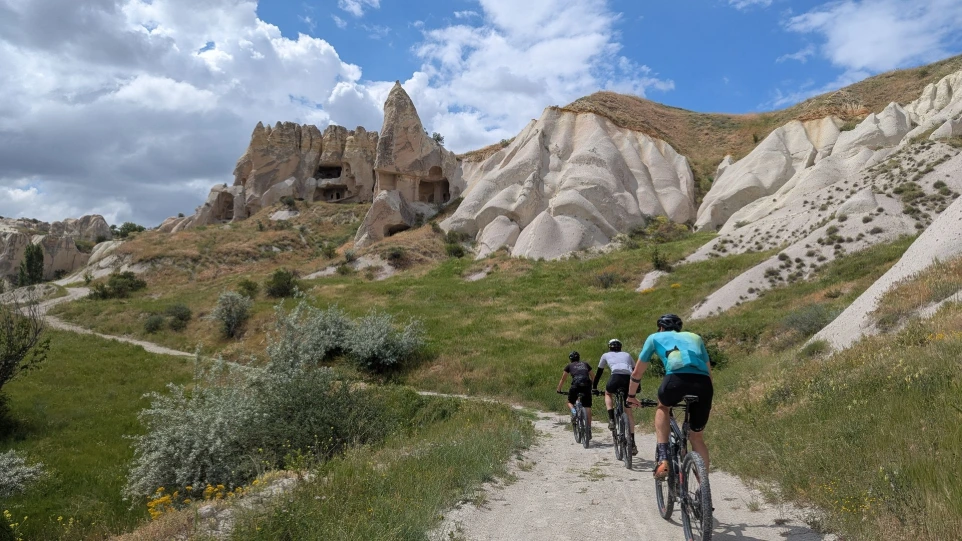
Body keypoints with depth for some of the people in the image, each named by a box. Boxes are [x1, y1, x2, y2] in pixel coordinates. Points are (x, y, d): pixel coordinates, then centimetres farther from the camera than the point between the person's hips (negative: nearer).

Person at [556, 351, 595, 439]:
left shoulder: (569, 366, 22)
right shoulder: (585, 364, 28)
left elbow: (562, 379, 27)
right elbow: (592, 378, 31)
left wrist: (558, 390, 38)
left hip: (576, 384, -2)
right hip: (587, 384, 2)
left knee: (570, 402, 22)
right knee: (587, 407, 6)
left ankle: (574, 412, -9)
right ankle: (589, 430, 1)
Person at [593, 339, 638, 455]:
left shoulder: (606, 355, 29)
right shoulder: (627, 355, 35)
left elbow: (599, 373, 34)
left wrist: (594, 387, 44)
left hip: (616, 377, -2)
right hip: (629, 379, 2)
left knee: (608, 394, 33)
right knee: (628, 410, 15)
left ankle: (611, 420, 13)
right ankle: (632, 444, 9)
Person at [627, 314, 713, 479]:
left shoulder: (655, 337, 28)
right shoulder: (695, 337, 36)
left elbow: (637, 373, 34)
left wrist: (631, 396, 49)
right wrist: (706, 399, 52)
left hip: (677, 379, -3)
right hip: (703, 384, 3)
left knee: (662, 407, 32)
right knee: (697, 437, 22)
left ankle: (662, 458, 15)